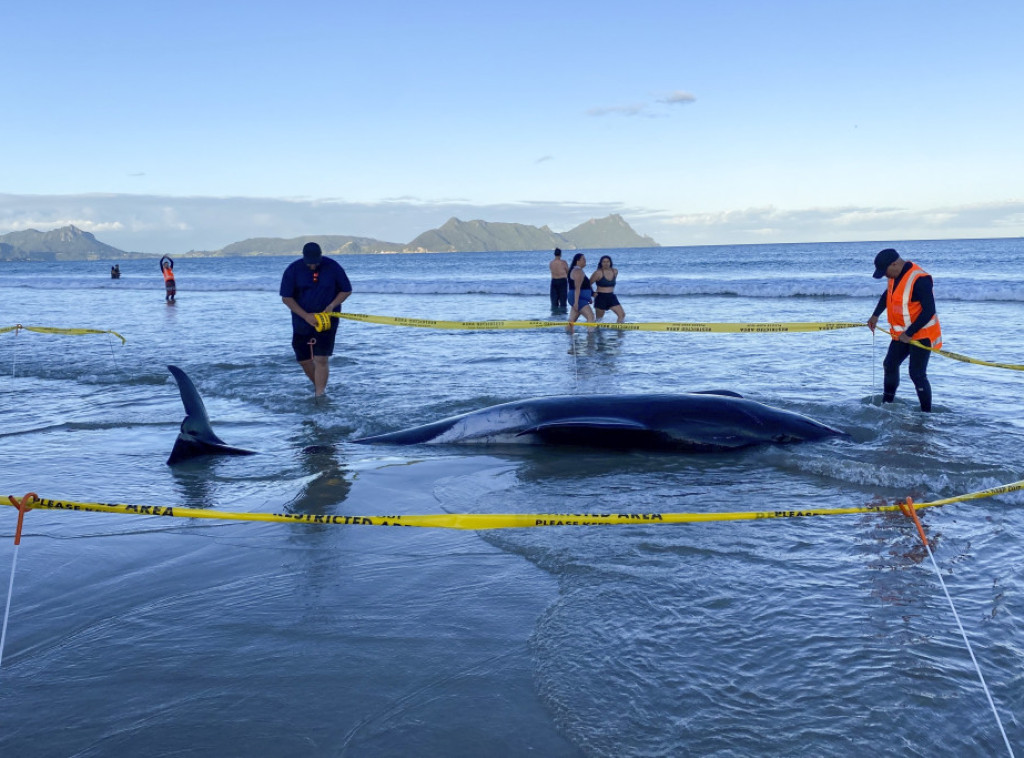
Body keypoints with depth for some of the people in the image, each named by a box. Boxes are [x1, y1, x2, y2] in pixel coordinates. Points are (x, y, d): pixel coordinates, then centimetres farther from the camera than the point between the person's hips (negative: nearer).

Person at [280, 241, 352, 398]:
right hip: (302, 321, 2)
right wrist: (306, 315, -17)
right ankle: (319, 386, 34)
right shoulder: (293, 270, -8)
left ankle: (319, 396, -9)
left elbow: (346, 290, 1)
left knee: (321, 359, -12)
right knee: (304, 360, 10)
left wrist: (331, 306, -15)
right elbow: (286, 297, -7)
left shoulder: (333, 267, -9)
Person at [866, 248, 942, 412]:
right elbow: (887, 294, 22)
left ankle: (926, 413, 1)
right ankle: (887, 404, 32)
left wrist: (909, 334, -26)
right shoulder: (896, 275, 1)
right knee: (890, 365, 17)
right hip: (901, 334, 9)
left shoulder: (919, 279, -27)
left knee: (917, 374, -10)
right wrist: (875, 315, 17)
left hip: (921, 335, -9)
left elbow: (929, 311, -27)